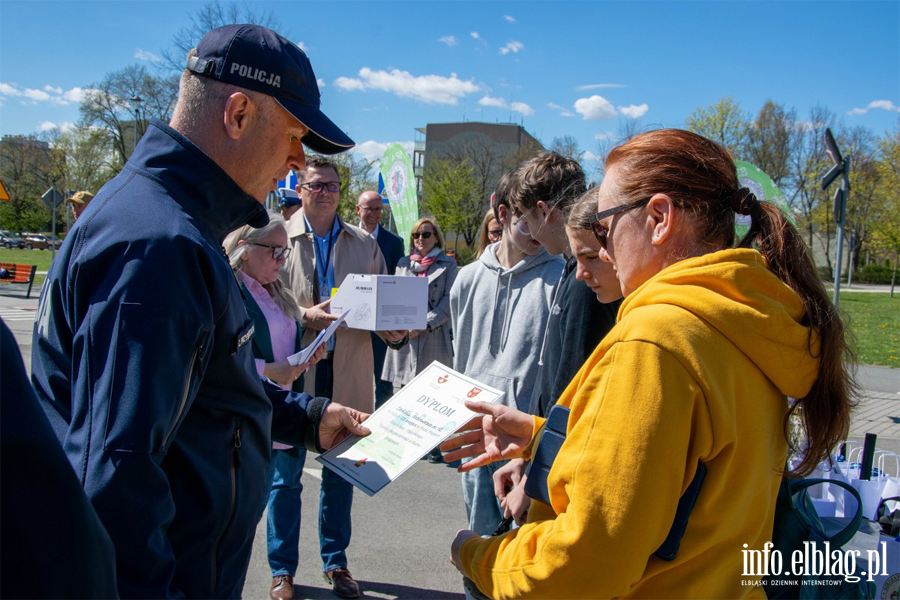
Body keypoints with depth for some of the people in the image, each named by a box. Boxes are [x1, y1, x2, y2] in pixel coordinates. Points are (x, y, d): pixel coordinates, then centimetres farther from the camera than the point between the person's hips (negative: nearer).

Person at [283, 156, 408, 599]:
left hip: (348, 372, 3)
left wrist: (394, 330, -8)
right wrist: (305, 316, -19)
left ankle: (335, 561, 28)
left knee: (341, 470, 12)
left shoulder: (365, 245, 11)